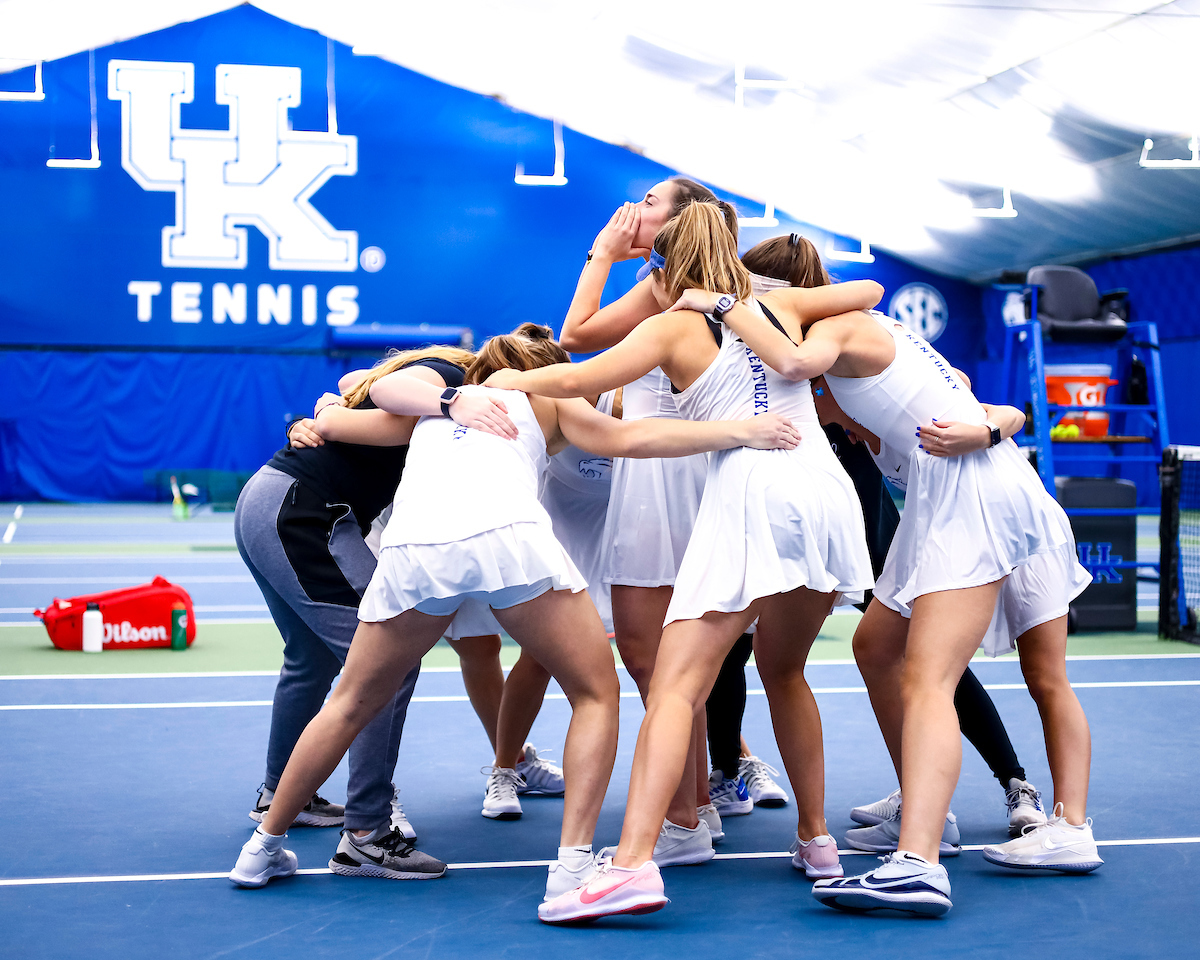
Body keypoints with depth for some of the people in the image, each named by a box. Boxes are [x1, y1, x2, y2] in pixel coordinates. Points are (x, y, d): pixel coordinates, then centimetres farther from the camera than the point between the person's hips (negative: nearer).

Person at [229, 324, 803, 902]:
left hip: (412, 546, 3)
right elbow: (627, 439, 16)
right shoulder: (549, 400, 29)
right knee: (596, 692, 13)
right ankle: (573, 864, 0)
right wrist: (740, 430, 15)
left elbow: (381, 387, 20)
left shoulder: (435, 401, 38)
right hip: (508, 535, -3)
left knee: (353, 703, 22)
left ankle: (263, 847, 30)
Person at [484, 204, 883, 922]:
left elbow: (576, 379, 0)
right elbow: (869, 290, 34)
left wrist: (512, 379, 17)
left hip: (753, 497, -6)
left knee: (677, 685, -12)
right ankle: (816, 841, 28)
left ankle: (633, 863, -27)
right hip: (830, 491, 6)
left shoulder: (674, 326, 11)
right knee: (784, 672, 25)